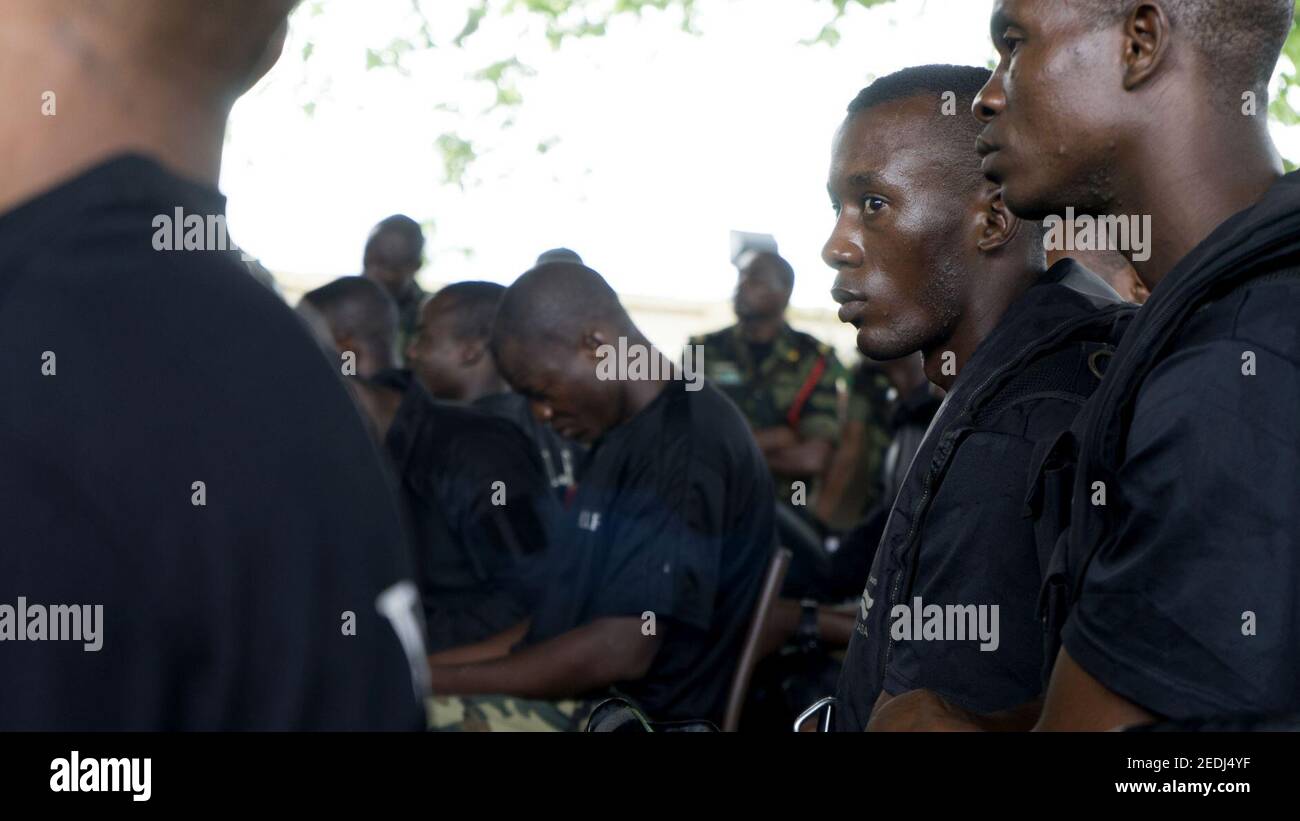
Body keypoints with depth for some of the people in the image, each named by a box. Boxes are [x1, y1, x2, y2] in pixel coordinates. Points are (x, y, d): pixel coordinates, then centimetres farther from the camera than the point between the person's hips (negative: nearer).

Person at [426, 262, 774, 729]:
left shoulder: (687, 449, -18)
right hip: (586, 696, 10)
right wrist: (430, 663, 8)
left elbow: (619, 651, -22)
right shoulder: (629, 434, 15)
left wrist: (440, 680, -14)